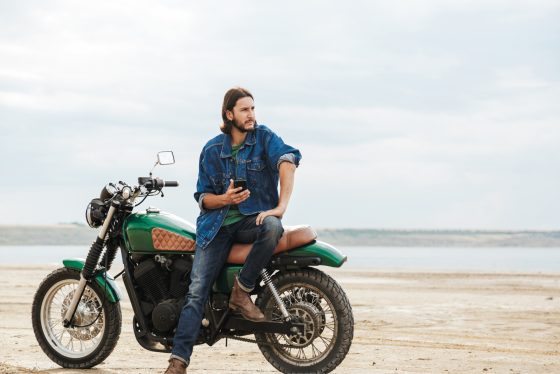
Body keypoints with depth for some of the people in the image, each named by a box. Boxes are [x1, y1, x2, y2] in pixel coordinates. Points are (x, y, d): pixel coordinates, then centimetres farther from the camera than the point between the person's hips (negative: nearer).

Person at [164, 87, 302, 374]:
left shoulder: (264, 137, 0)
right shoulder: (212, 150, 8)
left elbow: (287, 160, -19)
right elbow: (203, 196, 10)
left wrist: (280, 206, -31)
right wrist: (225, 198, -14)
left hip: (253, 218, -1)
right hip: (217, 225, 2)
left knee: (272, 227, -39)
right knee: (197, 289, -15)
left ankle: (242, 290, -19)